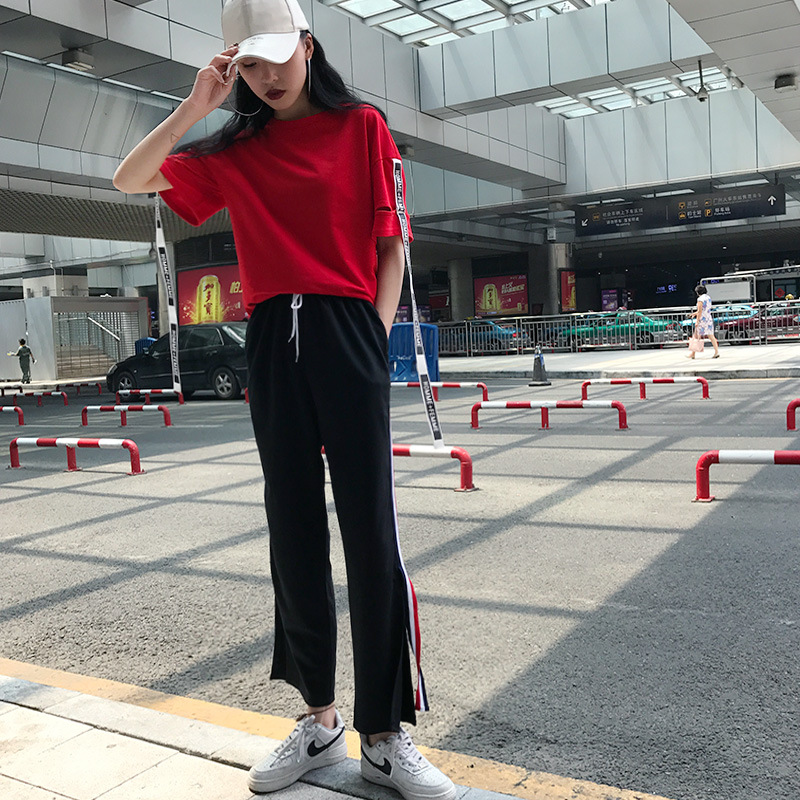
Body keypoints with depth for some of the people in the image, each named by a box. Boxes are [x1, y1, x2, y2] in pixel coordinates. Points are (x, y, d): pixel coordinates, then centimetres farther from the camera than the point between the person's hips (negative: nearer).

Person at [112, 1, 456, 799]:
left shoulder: (361, 126, 7)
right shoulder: (234, 151, 16)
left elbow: (392, 245, 3)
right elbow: (129, 180, 11)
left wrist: (375, 341, -6)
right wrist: (194, 107, 2)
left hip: (347, 332, -3)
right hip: (272, 342, 4)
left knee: (370, 531, -6)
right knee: (293, 531, 6)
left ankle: (384, 735, 5)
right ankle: (318, 718, 20)